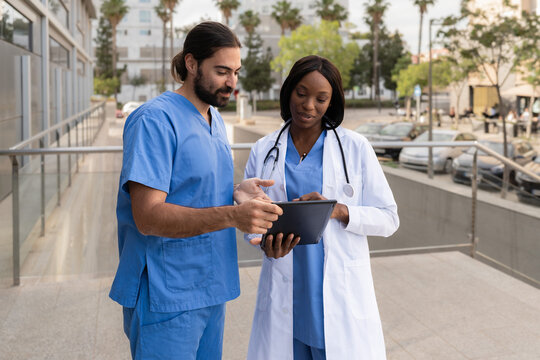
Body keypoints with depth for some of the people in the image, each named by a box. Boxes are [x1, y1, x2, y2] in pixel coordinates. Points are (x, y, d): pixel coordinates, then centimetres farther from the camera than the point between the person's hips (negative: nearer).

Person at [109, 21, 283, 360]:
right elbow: (148, 216, -23)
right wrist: (232, 215, -34)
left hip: (210, 289, 8)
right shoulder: (155, 119, -16)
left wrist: (236, 194, -3)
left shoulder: (216, 121, 13)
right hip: (167, 297, -8)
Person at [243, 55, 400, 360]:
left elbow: (388, 218, 0)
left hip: (342, 297, -1)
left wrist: (338, 210, -17)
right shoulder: (263, 151, 6)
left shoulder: (356, 148, 1)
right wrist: (267, 244, -14)